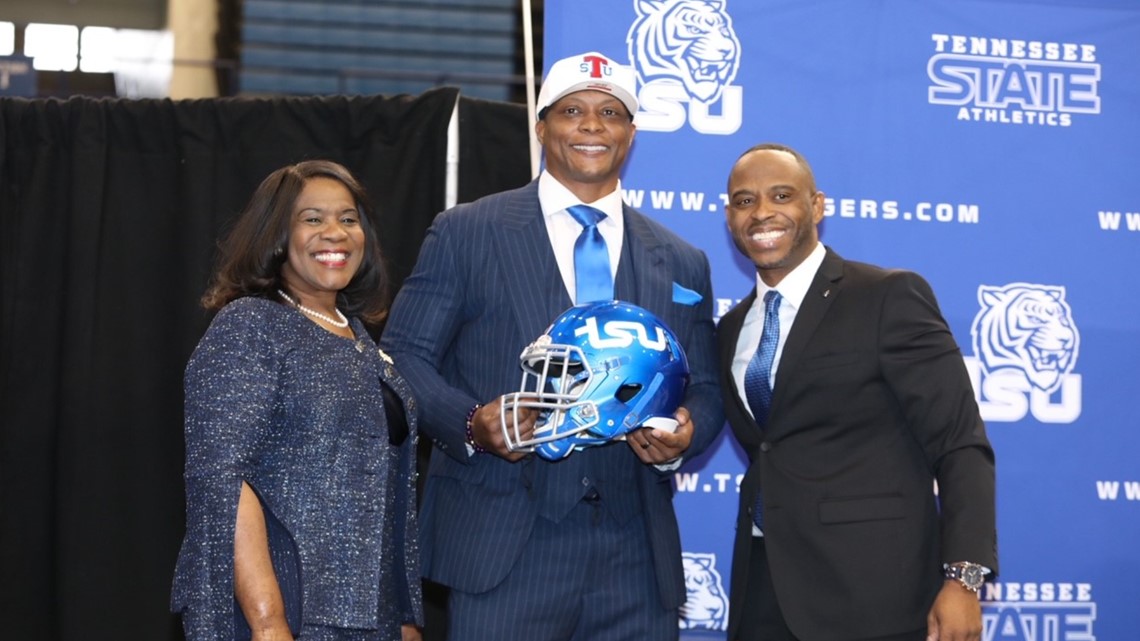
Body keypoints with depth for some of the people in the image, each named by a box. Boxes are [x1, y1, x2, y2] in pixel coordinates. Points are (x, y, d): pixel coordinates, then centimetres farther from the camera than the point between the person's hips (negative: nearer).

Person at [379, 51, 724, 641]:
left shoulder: (682, 264, 14)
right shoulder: (466, 233, 4)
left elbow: (705, 389, 16)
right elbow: (403, 357, 2)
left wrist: (684, 434, -7)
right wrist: (471, 422, -16)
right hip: (502, 550, -3)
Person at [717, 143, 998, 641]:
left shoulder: (890, 297, -7)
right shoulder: (732, 330, 13)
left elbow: (960, 446, -11)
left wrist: (964, 578, -18)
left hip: (869, 592, -6)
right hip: (763, 583, 6)